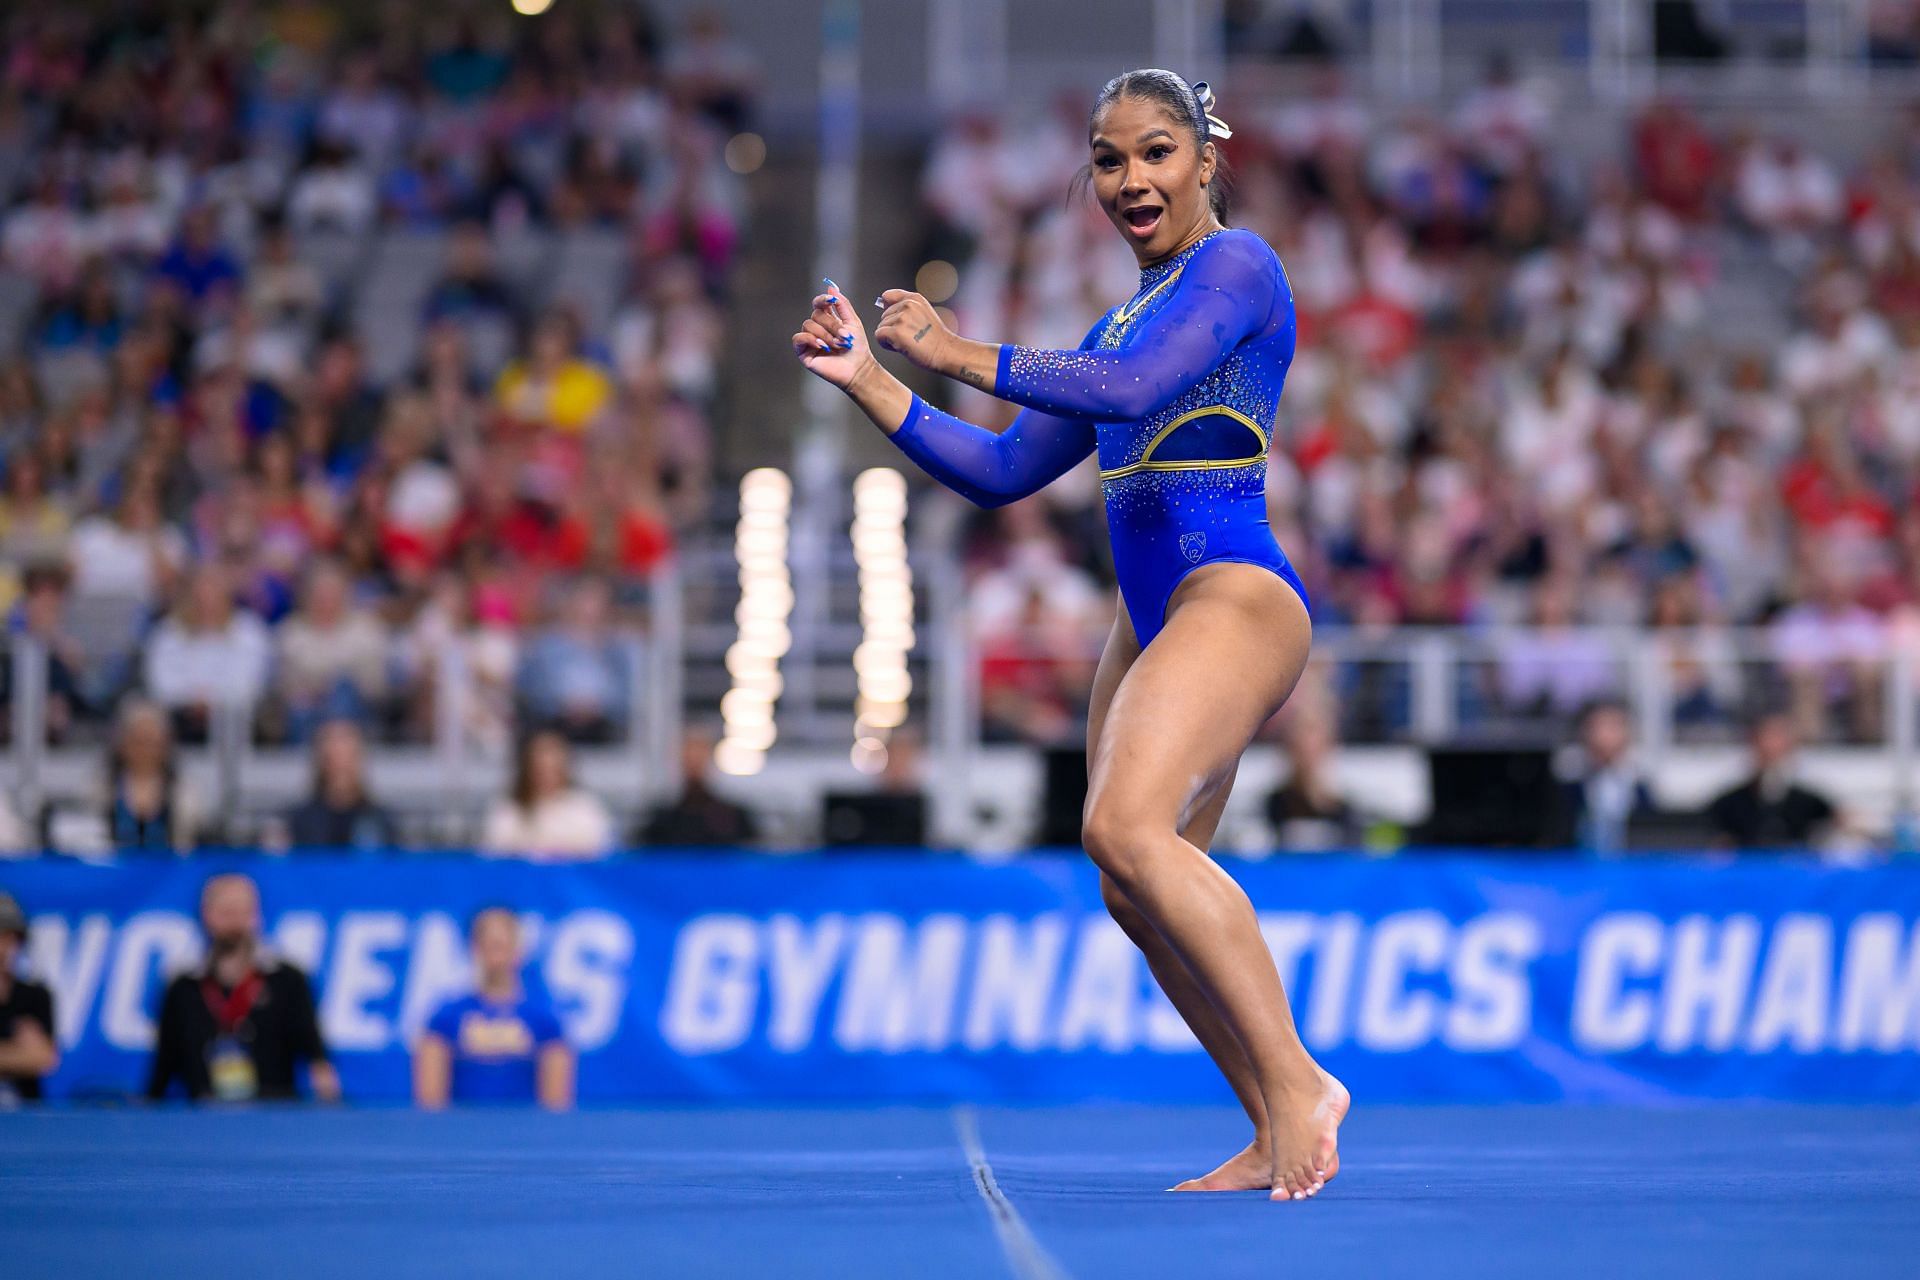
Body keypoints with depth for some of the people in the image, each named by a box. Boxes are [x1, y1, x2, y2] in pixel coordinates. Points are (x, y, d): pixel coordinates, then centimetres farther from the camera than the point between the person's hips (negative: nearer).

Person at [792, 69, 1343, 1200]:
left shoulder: (1236, 264, -3)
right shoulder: (1126, 321, 23)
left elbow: (1130, 389, -20)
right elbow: (1000, 472, 23)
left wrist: (963, 355, -12)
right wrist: (869, 381, 15)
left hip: (1237, 595, -10)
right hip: (1153, 616, 10)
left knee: (1127, 829, -28)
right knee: (1139, 892, 7)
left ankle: (1298, 1082, -28)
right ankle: (1281, 1140, 13)